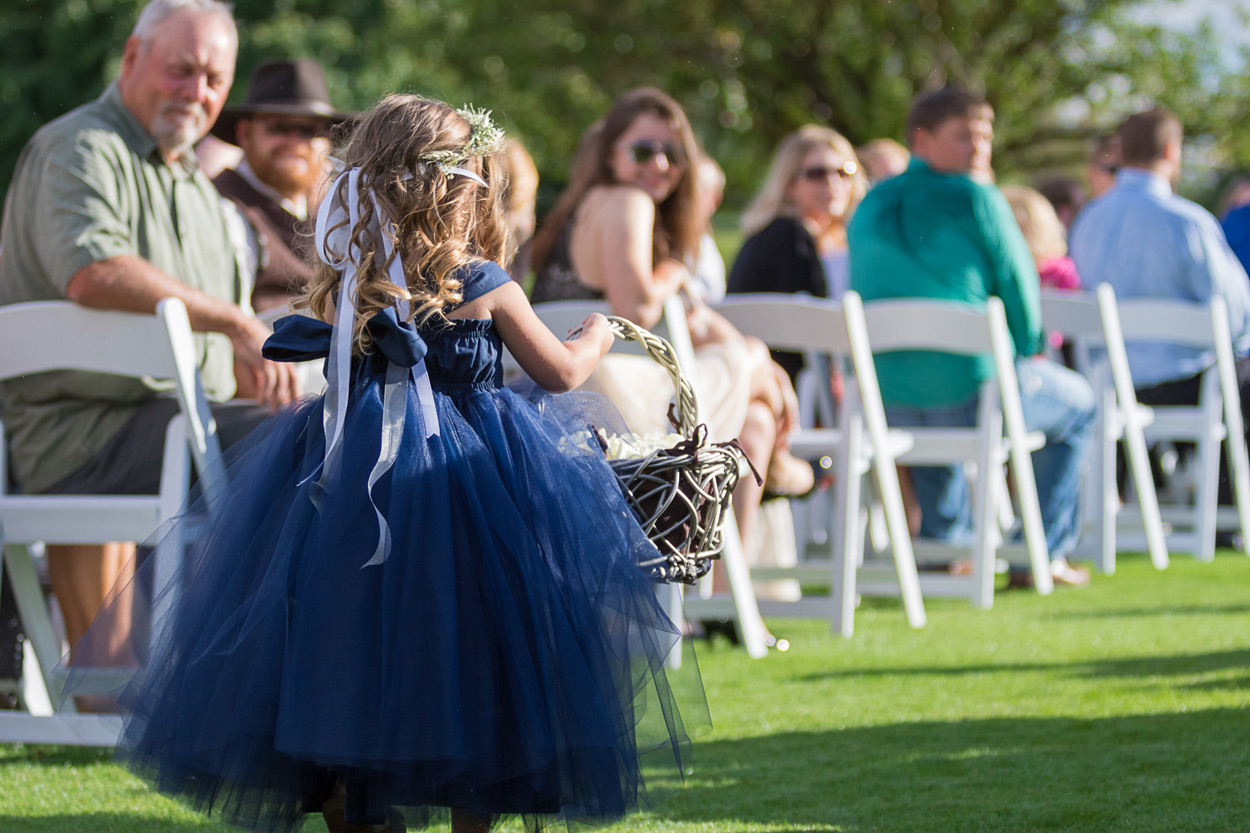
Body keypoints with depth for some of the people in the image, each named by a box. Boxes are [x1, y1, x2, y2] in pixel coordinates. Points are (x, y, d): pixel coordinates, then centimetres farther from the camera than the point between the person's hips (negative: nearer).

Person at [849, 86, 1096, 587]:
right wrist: (1027, 353, 16)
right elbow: (1018, 284, -6)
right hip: (970, 393, -6)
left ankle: (942, 542, 43)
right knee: (1076, 402, 24)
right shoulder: (975, 198, -10)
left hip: (886, 404, 6)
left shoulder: (870, 207, 11)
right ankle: (1041, 553, 18)